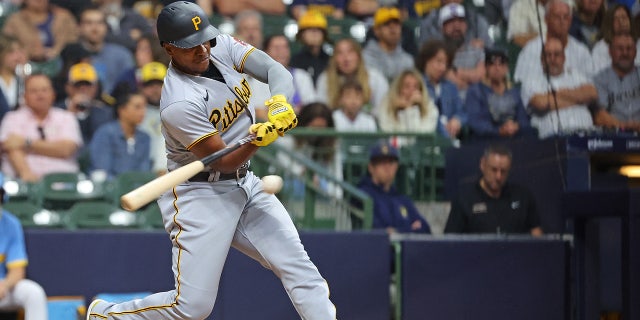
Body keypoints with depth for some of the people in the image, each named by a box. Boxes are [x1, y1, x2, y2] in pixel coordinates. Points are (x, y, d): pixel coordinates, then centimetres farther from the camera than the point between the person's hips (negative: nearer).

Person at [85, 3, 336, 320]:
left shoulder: (222, 47, -5)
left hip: (245, 184, 7)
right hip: (200, 195, -7)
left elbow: (276, 70, -10)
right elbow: (223, 162, -20)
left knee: (299, 267, -2)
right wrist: (259, 138, -37)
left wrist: (280, 103, -30)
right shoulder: (179, 103, -26)